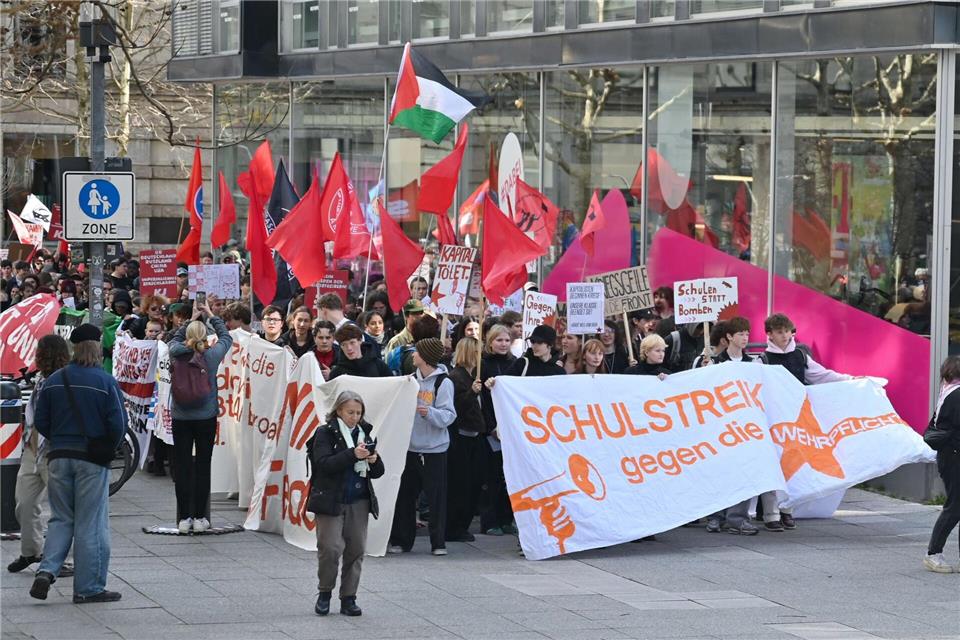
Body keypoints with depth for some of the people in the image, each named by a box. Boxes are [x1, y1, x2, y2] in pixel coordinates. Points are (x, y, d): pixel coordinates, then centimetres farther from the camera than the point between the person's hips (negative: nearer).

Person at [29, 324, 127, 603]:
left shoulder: (54, 381, 2)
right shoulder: (105, 382, -9)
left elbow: (40, 421, 3)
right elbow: (118, 423, -12)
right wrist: (108, 448, 6)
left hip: (58, 457, 3)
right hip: (92, 461, -3)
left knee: (61, 519, 15)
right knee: (91, 524, 3)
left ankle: (47, 570, -6)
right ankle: (89, 588, 6)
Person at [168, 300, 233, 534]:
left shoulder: (177, 354, -9)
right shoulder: (212, 355, -10)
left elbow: (175, 339, 15)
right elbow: (226, 337, 10)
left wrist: (193, 319, 20)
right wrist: (210, 316, 20)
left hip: (180, 417, 1)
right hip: (206, 417, -1)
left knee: (182, 466, 5)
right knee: (203, 465, 5)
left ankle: (184, 518, 5)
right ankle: (199, 517, 5)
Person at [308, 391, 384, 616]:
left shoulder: (363, 433, 12)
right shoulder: (325, 434, -3)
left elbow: (377, 472, 13)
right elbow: (324, 464, -18)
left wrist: (374, 461, -10)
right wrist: (353, 454, -26)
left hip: (359, 502, 5)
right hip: (330, 501, -5)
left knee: (356, 550, 2)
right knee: (331, 548, -9)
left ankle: (349, 598, 10)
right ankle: (325, 593, 10)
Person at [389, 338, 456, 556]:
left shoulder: (444, 383, -8)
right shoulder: (412, 379, 10)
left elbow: (448, 415, -16)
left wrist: (430, 412, -31)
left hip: (434, 449, -6)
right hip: (411, 446, 6)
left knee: (436, 496, -2)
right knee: (405, 494, 7)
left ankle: (438, 542, 6)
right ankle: (401, 540, 14)